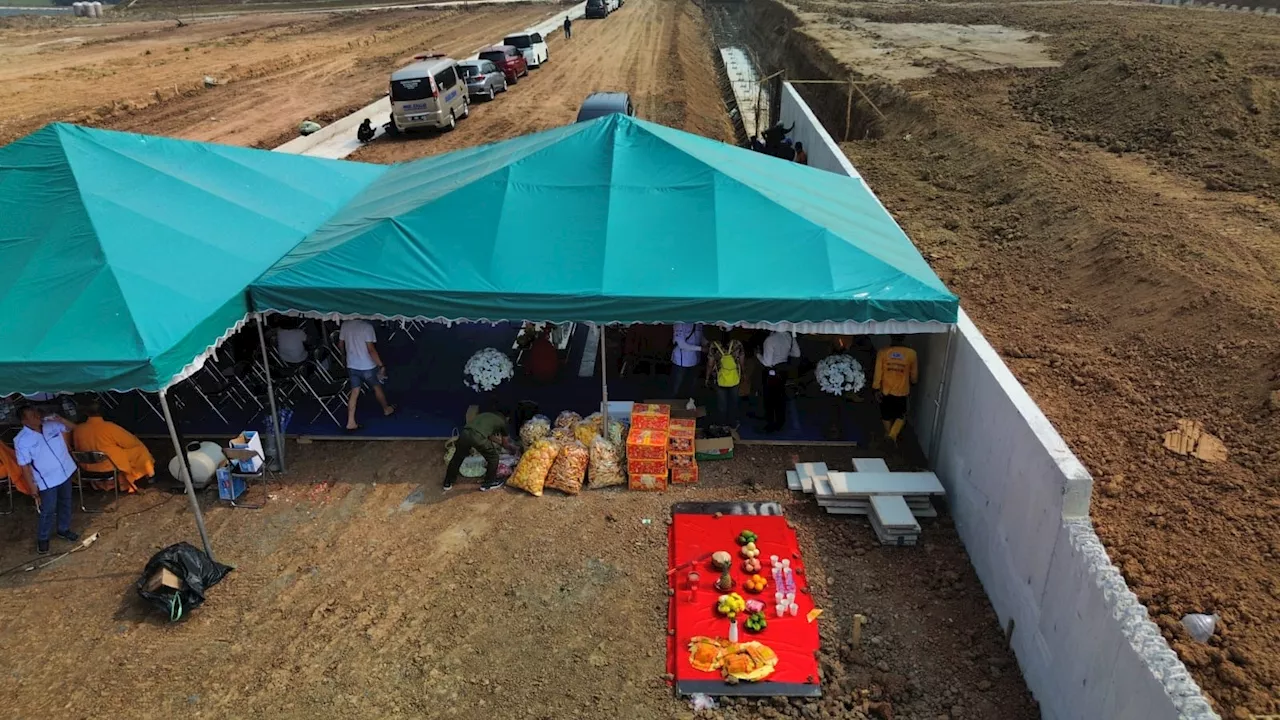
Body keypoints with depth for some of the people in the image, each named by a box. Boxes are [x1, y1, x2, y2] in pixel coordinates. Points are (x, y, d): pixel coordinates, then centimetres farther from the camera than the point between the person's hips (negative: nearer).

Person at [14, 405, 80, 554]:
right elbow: (25, 468, -15)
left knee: (65, 504, 22)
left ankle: (63, 530, 44)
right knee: (48, 511, 9)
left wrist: (62, 420, -18)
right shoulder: (22, 441, -20)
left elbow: (72, 427, 6)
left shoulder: (51, 423, -10)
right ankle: (42, 539, 32)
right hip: (48, 481, -5)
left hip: (66, 472, 5)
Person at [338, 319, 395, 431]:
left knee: (354, 393, 10)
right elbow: (371, 349, -24)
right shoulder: (367, 326, -22)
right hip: (367, 367, -5)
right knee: (377, 387, 19)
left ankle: (350, 422, 7)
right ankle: (386, 409, 40)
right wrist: (381, 365, -18)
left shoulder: (345, 325, -3)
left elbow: (340, 345, 8)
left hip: (352, 366, 5)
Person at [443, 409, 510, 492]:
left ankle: (447, 483, 38)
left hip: (465, 433, 5)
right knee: (493, 458, 19)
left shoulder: (486, 414, 35)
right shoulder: (502, 421, 23)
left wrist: (496, 439, 59)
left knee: (457, 458, 27)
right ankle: (488, 483, 27)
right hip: (478, 437, -5)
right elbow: (505, 442, 37)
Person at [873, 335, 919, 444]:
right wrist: (913, 382, 21)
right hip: (902, 392, -1)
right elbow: (914, 376, 0)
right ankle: (893, 435, -1)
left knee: (886, 415, 22)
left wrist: (876, 389, -2)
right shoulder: (911, 353, -12)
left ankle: (888, 434, 38)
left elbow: (878, 374, -11)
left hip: (886, 391, 1)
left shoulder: (882, 352, -12)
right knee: (901, 416, 18)